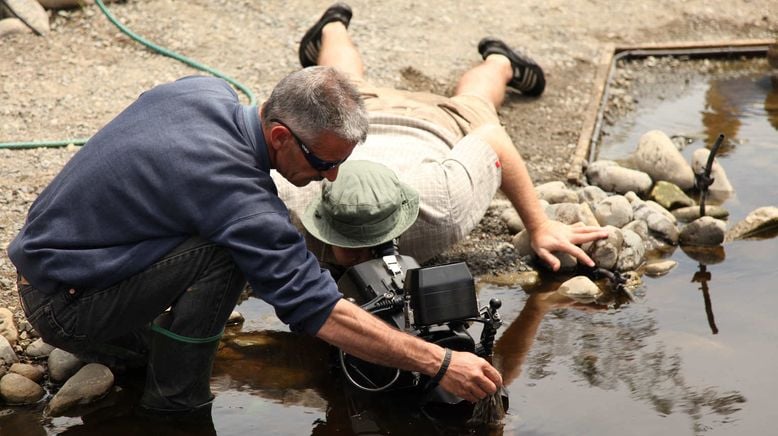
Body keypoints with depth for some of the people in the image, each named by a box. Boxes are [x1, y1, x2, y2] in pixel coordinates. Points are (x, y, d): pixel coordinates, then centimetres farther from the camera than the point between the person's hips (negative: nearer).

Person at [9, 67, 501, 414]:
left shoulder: (209, 90, -4)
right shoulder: (238, 196, -30)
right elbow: (321, 311, -29)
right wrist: (441, 363, -24)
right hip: (63, 307, -9)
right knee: (221, 255, -27)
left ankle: (119, 343, 17)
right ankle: (176, 403, -9)